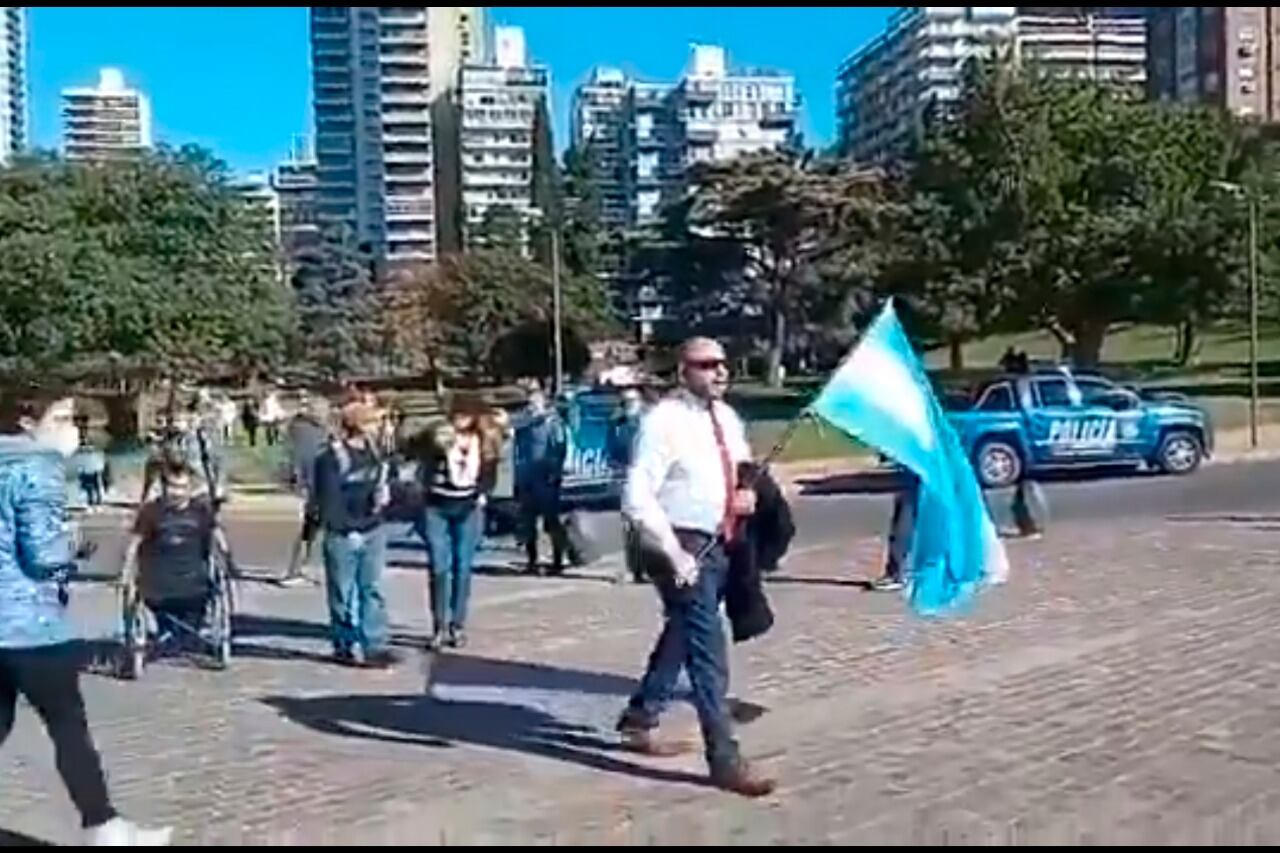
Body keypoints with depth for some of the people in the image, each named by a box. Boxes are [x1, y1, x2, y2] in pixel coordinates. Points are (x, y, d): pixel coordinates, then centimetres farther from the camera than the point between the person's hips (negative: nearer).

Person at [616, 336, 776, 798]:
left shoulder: (727, 418, 7)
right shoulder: (664, 420, -16)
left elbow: (744, 469, 23)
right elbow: (637, 498, -21)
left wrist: (748, 493, 0)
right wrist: (674, 553, -24)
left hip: (720, 544, 9)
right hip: (684, 546, -8)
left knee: (682, 635, 21)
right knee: (709, 652, -8)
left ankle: (639, 720, 41)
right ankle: (725, 760, 0)